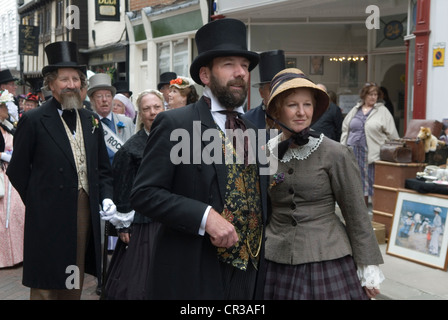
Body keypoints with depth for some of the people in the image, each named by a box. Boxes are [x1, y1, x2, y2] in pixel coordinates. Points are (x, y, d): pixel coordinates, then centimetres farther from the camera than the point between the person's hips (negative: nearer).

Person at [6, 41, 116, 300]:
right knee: (46, 287, 3)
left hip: (85, 212, 5)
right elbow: (17, 172, -2)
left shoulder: (91, 120, 10)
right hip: (49, 217, -5)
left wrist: (106, 198, 1)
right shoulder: (33, 120, -5)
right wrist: (38, 204, -2)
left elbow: (103, 168, 15)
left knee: (74, 285, 15)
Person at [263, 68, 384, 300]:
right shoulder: (265, 153, 1)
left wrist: (368, 266, -4)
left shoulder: (336, 154, -9)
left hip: (327, 260, -3)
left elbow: (357, 213, -5)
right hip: (276, 262, 3)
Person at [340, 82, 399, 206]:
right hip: (354, 152, 4)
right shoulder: (355, 110, 14)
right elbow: (345, 130, 15)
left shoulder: (382, 111, 2)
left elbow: (392, 134, 0)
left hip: (373, 153, -4)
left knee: (371, 181, -4)